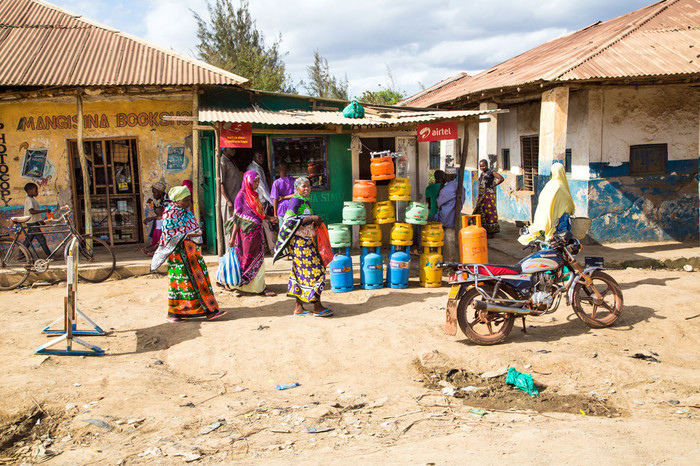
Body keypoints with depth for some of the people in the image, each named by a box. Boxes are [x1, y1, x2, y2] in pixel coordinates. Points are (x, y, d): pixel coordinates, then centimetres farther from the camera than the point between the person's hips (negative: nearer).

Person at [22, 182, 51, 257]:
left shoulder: (32, 199, 16)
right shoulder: (29, 200, -16)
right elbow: (31, 211, -30)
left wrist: (40, 220, 25)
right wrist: (44, 210, -31)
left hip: (34, 223, 10)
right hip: (32, 223, -10)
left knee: (28, 240, 14)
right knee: (41, 239, -7)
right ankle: (49, 255, -4)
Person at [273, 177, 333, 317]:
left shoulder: (304, 201, 16)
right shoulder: (295, 201, -13)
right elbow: (290, 221, -22)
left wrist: (315, 221, 10)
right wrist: (311, 218, -20)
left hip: (306, 241, 10)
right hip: (300, 242, -10)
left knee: (301, 272, 10)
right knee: (314, 271, -8)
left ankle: (298, 307, 14)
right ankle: (317, 307, -1)